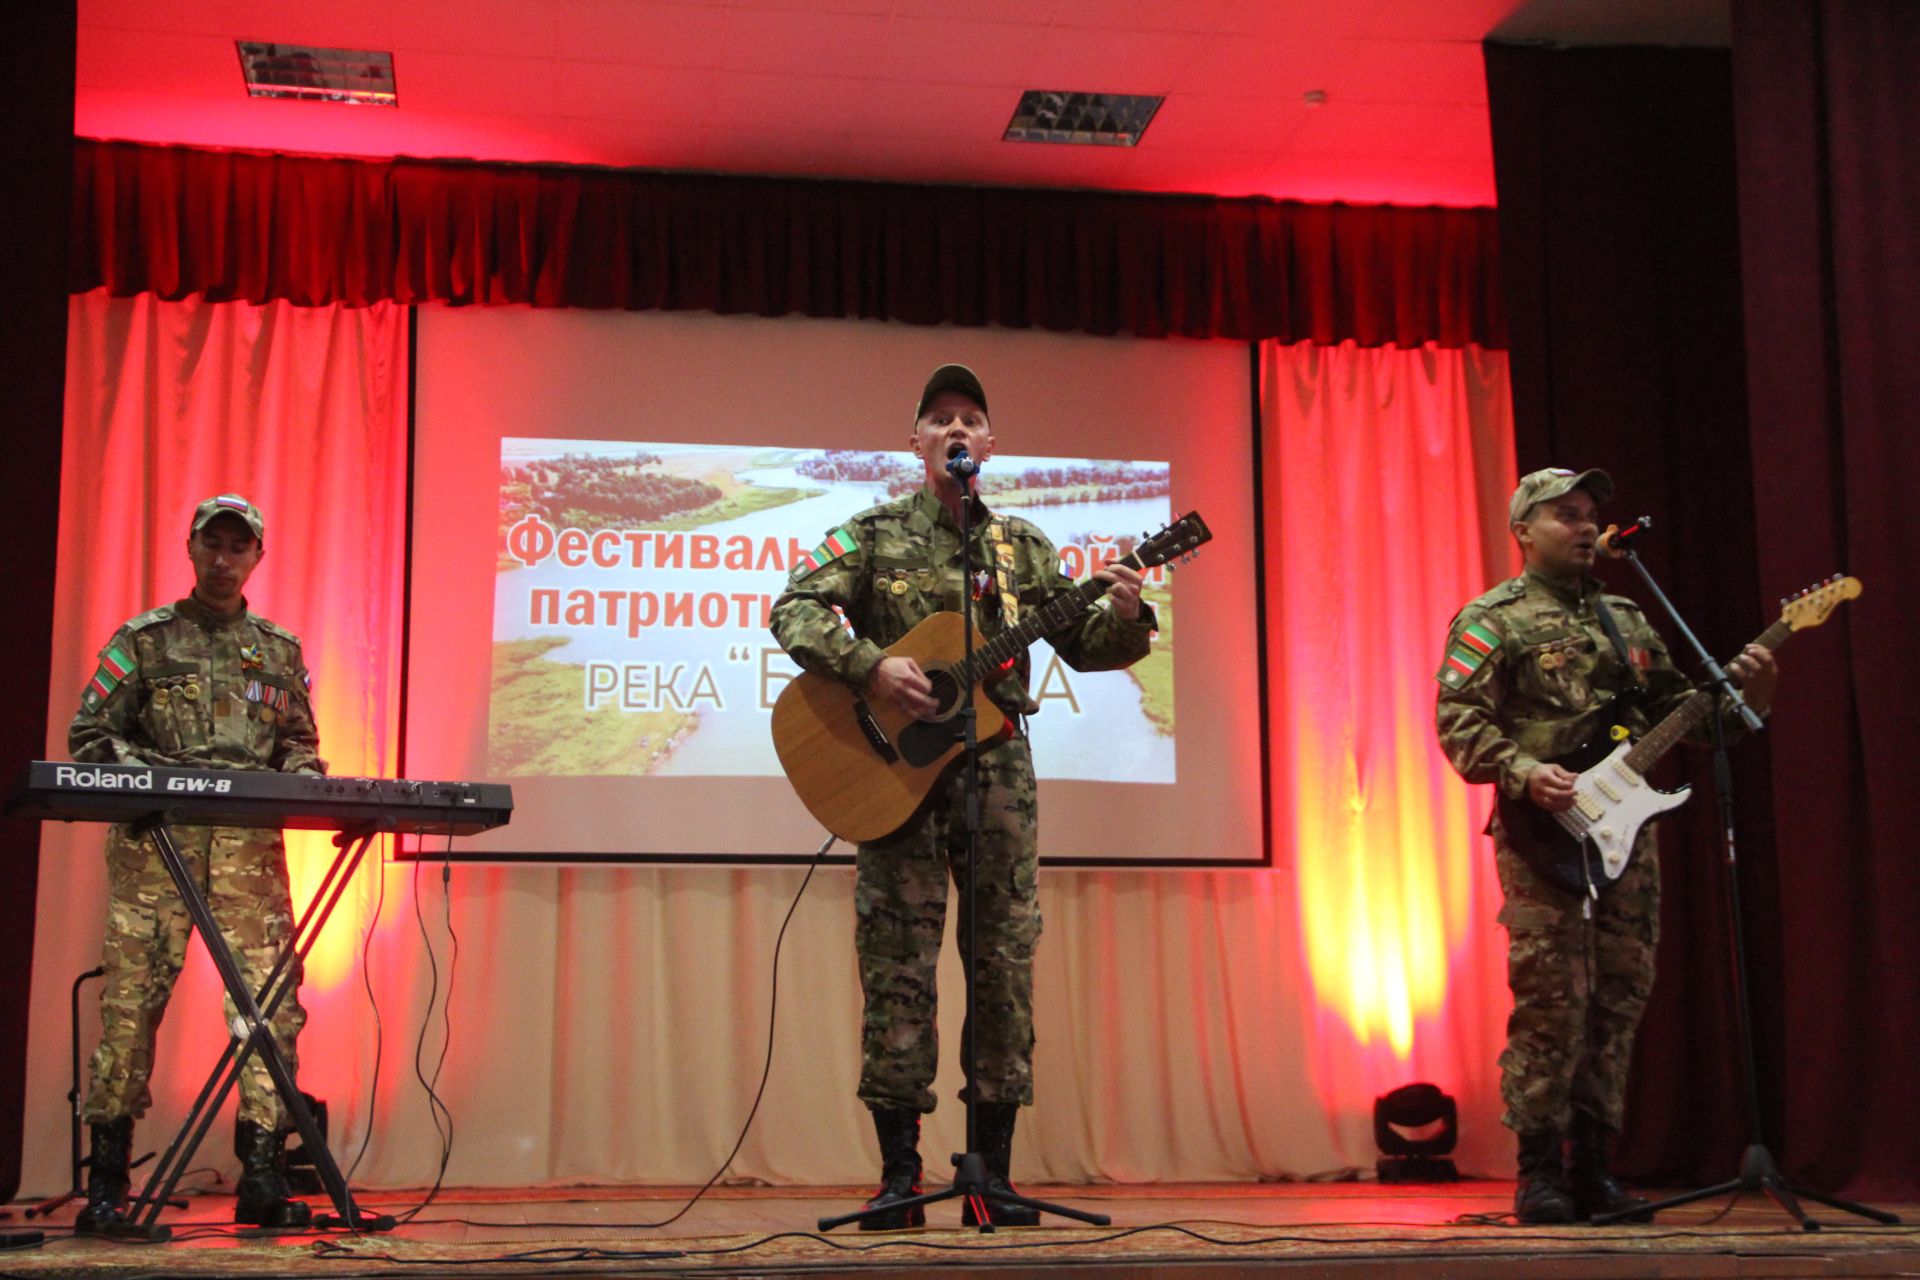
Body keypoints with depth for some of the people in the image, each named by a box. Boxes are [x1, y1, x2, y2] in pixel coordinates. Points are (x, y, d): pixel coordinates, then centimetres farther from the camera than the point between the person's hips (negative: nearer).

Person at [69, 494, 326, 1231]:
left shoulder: (280, 650, 19)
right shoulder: (144, 639, 10)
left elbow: (300, 743, 20)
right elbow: (89, 736, 5)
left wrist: (302, 780, -2)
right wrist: (145, 771, -13)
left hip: (251, 844, 2)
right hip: (155, 840, -2)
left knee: (271, 997, -6)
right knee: (132, 998, -5)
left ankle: (264, 1175, -3)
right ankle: (106, 1180, 4)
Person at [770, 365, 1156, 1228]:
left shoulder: (1021, 548, 13)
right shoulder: (874, 535, 6)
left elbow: (1083, 646, 11)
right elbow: (795, 612, -6)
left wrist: (1124, 618, -11)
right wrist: (870, 667, -21)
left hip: (996, 762, 3)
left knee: (1005, 958, 2)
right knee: (897, 961, -3)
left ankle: (993, 1175, 9)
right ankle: (899, 1175, 4)